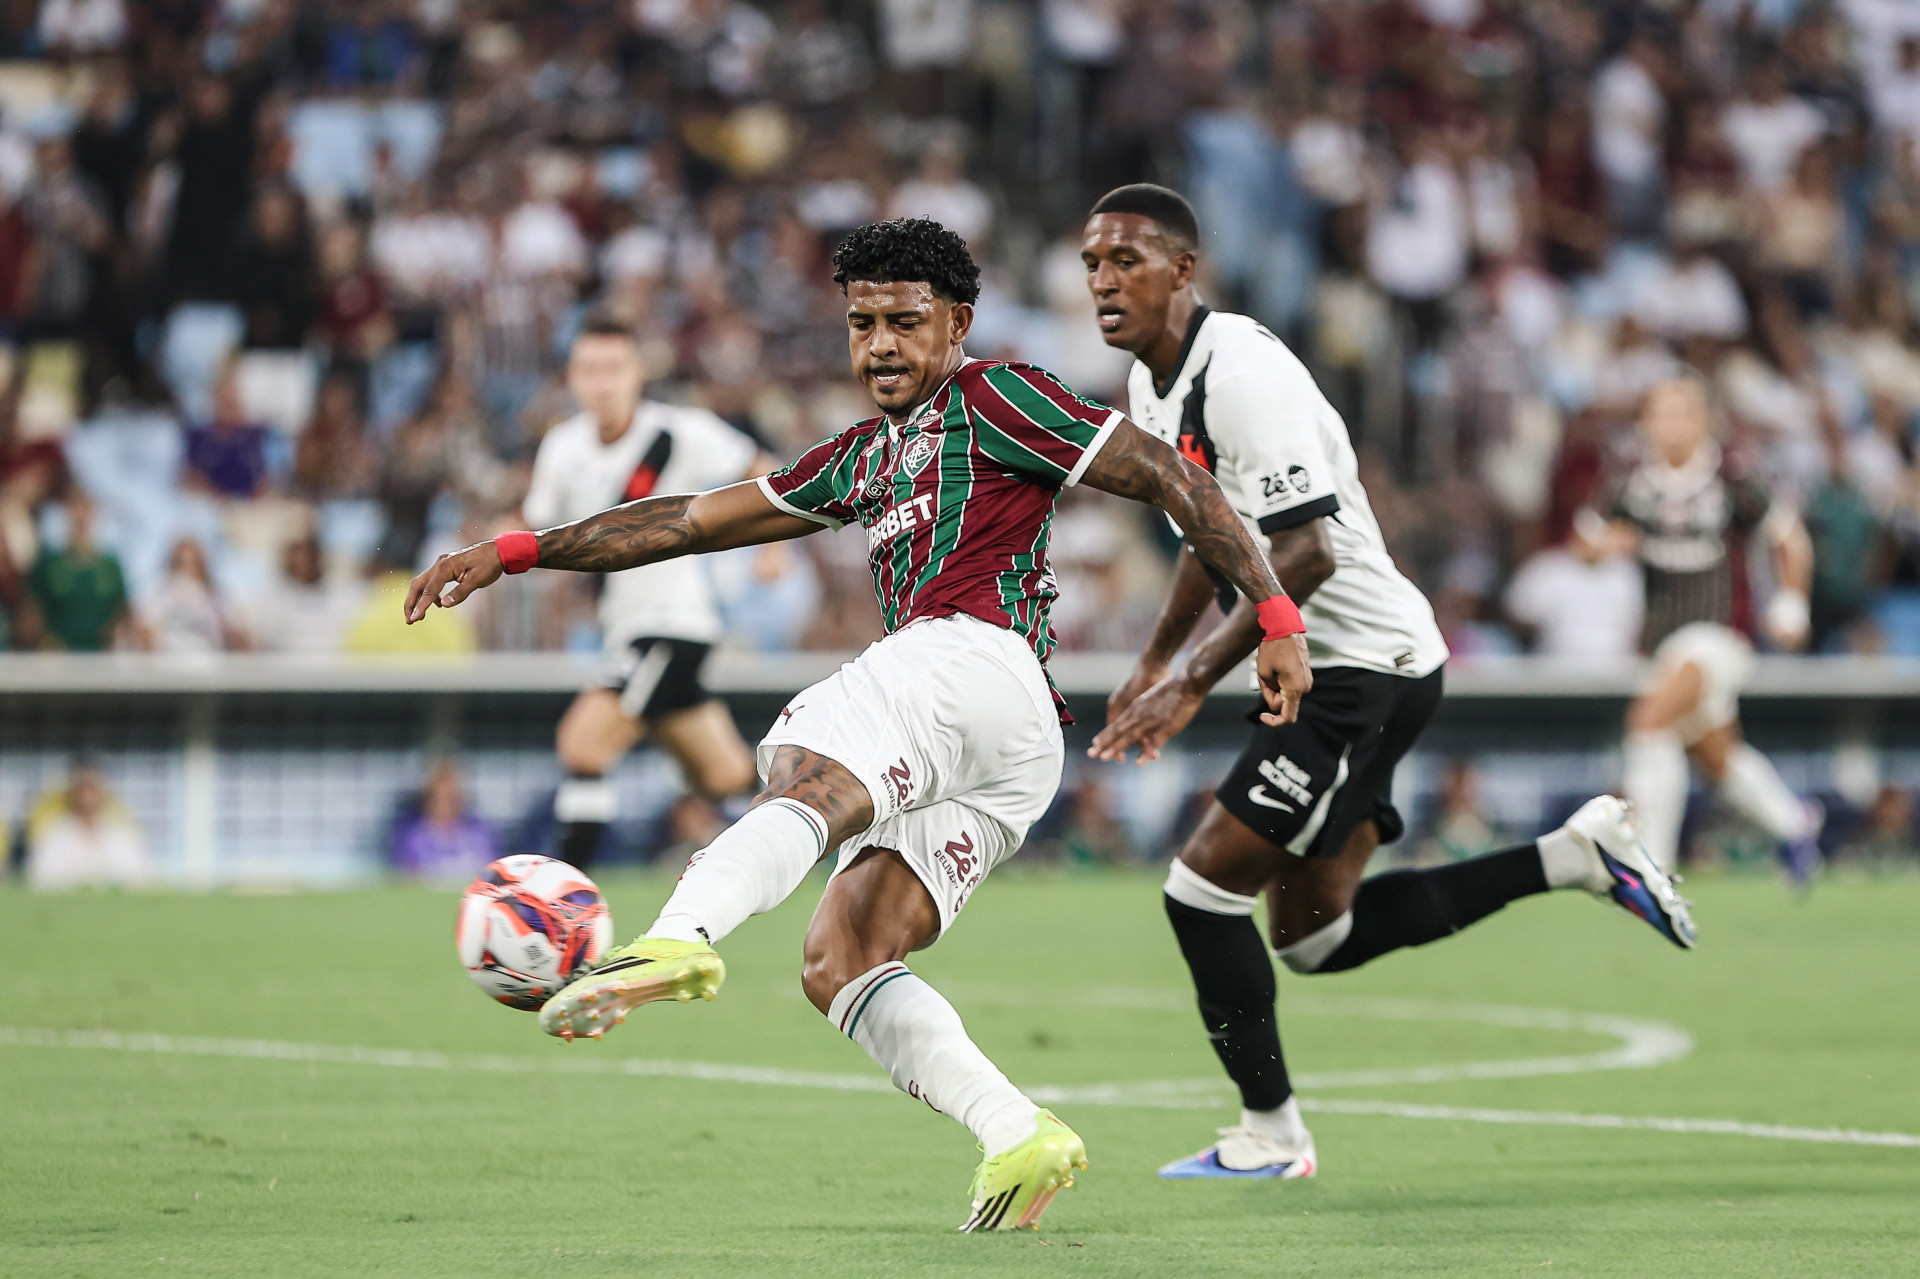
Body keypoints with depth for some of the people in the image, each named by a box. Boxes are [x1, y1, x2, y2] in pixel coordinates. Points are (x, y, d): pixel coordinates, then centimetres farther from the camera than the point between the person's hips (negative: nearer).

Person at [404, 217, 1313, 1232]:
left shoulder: (992, 399, 11)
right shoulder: (862, 458, 34)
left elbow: (1166, 477, 6)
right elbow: (696, 521, 35)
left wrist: (1276, 616, -2)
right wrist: (516, 553, 31)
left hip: (968, 654, -9)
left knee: (799, 787, -35)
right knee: (838, 963, -4)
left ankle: (678, 939, -64)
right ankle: (1018, 1138, -18)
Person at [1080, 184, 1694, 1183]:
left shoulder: (1242, 372, -22)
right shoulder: (1151, 384, 10)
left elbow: (1305, 555, -28)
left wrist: (1193, 683, -28)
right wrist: (1153, 662, 24)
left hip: (1365, 667, -10)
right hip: (1322, 670, 10)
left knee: (1202, 887, -11)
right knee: (1313, 937, 14)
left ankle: (1270, 1131, 3)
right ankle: (1575, 856, 19)